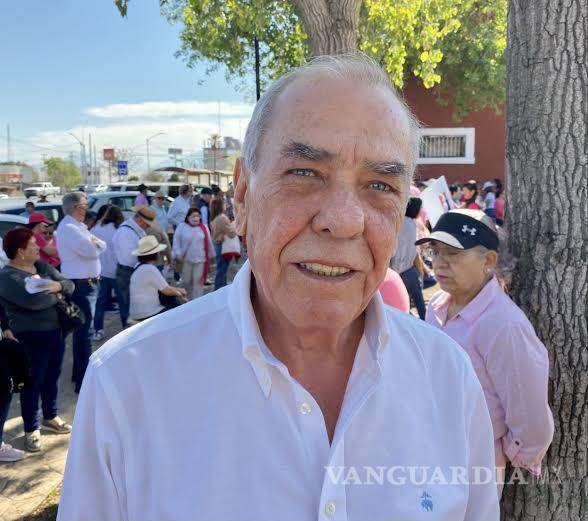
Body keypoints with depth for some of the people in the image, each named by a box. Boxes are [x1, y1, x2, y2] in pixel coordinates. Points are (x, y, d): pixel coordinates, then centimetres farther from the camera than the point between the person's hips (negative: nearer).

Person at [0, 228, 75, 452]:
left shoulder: (42, 266, 8)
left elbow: (70, 285, 4)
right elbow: (34, 300, -30)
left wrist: (57, 285, -18)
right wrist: (56, 295, -11)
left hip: (56, 332, 7)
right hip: (32, 338, -7)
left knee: (51, 378, 20)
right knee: (33, 383, 5)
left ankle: (50, 418, 39)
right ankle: (31, 429, 21)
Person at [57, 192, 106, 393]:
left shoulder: (78, 226, 14)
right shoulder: (69, 228, -17)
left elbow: (101, 246, 11)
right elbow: (92, 251, -23)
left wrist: (94, 242, -8)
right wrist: (94, 243, -4)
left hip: (87, 283, 10)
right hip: (80, 285, -10)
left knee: (82, 331, 19)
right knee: (84, 333, -7)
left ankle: (80, 373, 33)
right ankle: (84, 381, -1)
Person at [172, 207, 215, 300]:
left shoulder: (203, 227, 2)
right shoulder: (182, 227, -2)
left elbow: (209, 242, 9)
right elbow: (176, 241, 0)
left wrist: (211, 255, 14)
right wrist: (178, 254, -8)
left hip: (200, 259, 0)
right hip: (186, 260, 0)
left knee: (198, 281, -1)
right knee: (186, 281, 11)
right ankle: (189, 298, 34)